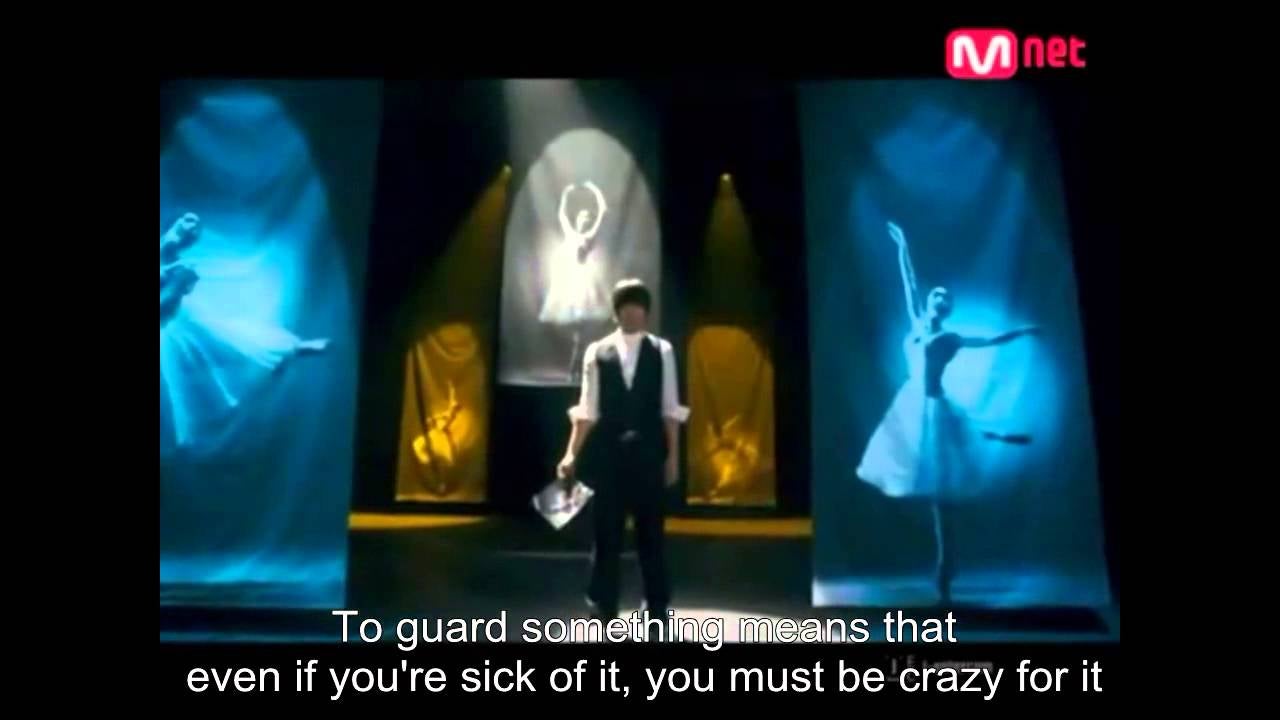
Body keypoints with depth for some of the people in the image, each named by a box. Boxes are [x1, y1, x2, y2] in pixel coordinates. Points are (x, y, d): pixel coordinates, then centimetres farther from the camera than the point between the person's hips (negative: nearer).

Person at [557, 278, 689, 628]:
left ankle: (657, 607, 19)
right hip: (608, 451, 0)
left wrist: (672, 455, 1)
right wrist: (572, 454, -4)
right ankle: (602, 606, 16)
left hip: (648, 451, 0)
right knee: (607, 530, 5)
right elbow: (587, 409, 2)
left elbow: (670, 409, 3)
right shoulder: (597, 352, 3)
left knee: (650, 529, 7)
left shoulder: (662, 351, 3)